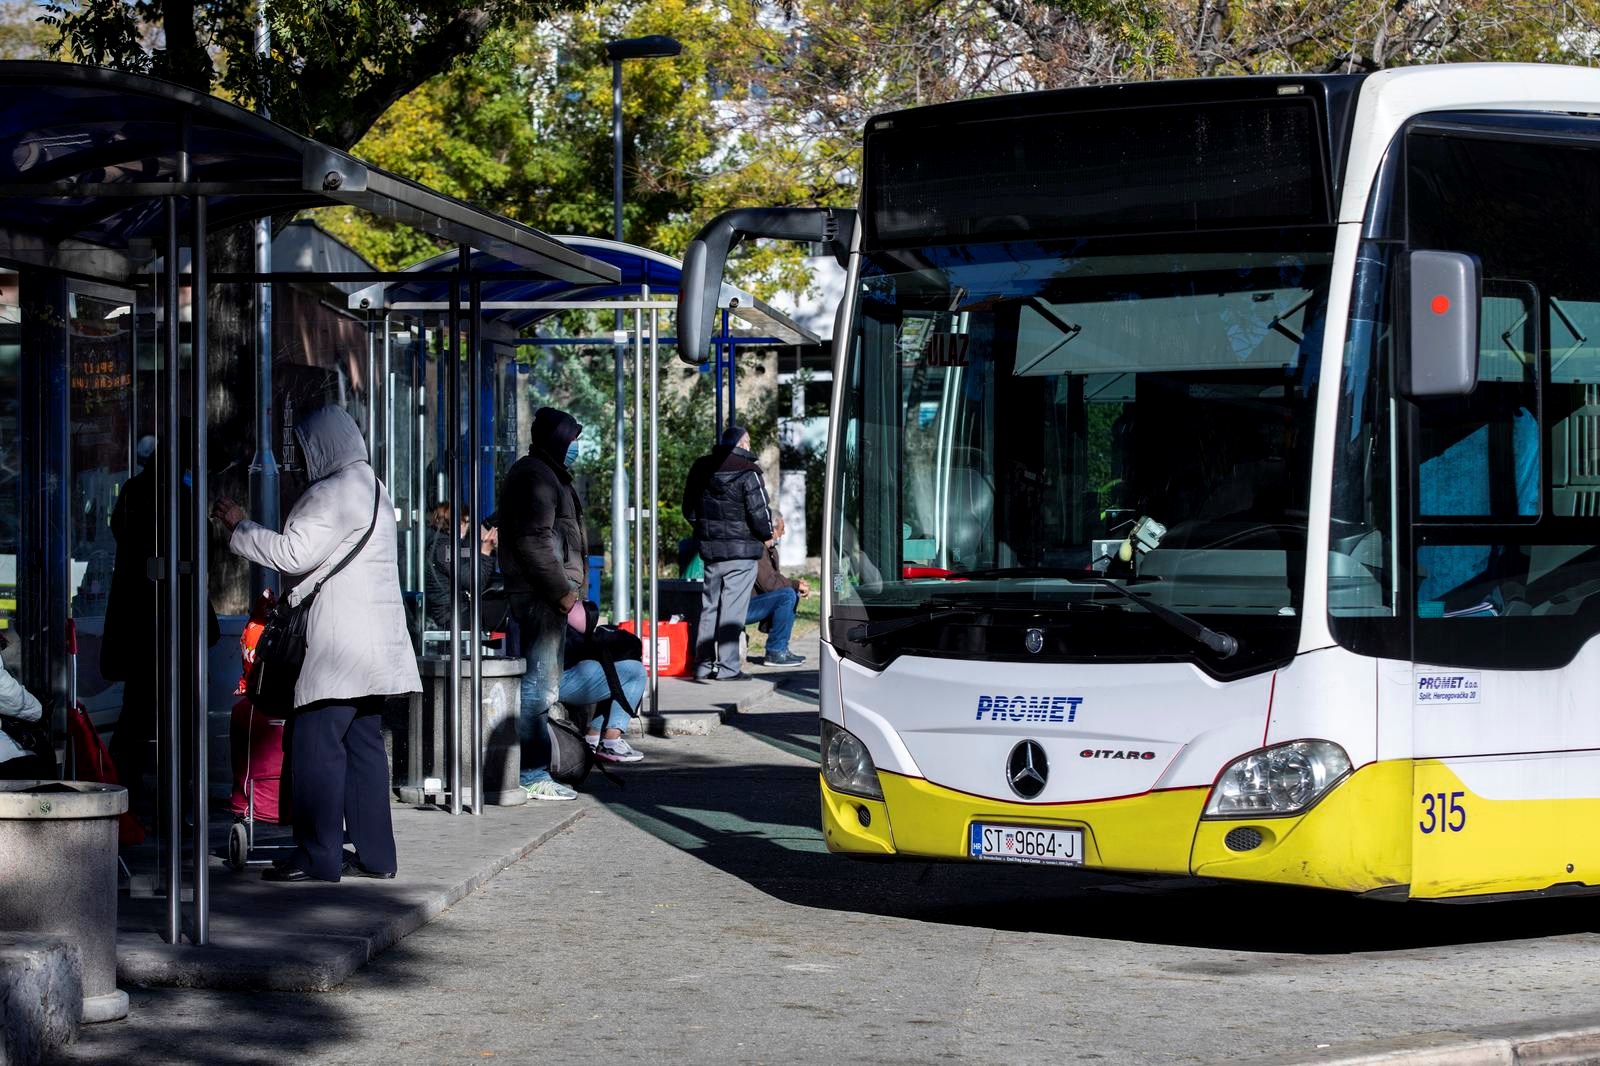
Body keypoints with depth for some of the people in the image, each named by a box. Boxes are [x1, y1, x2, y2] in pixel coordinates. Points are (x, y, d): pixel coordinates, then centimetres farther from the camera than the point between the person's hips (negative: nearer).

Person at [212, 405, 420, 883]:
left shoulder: (333, 493, -14)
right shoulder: (370, 487, 20)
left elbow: (294, 554, -19)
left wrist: (240, 527, -9)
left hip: (336, 644, -10)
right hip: (371, 642, 10)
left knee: (315, 741, -8)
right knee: (363, 742, 11)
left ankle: (318, 856, -9)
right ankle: (375, 853, 12)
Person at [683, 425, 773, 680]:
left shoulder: (701, 469, 9)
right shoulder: (746, 473, -13)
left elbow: (689, 509, 16)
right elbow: (759, 513, -15)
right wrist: (766, 536, 4)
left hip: (710, 549, 6)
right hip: (741, 551, -6)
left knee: (709, 607, 13)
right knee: (732, 609, -4)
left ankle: (703, 665, 14)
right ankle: (727, 667, -6)